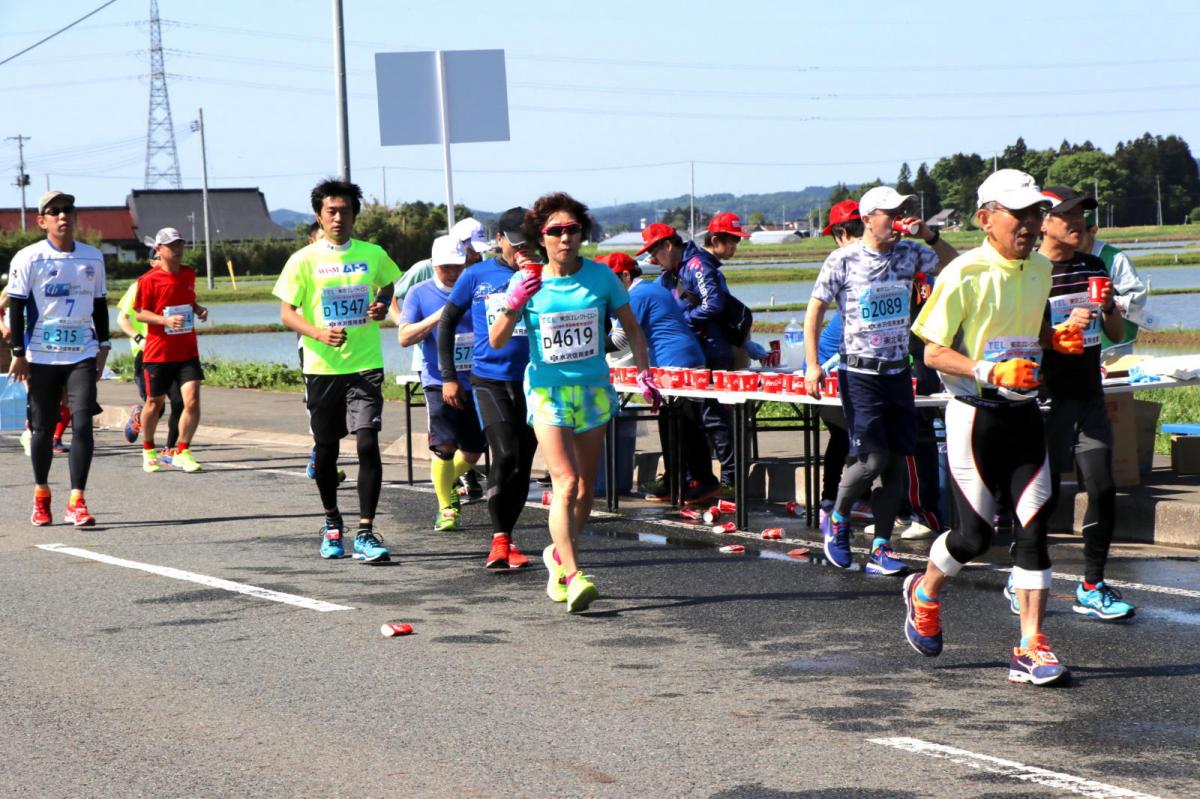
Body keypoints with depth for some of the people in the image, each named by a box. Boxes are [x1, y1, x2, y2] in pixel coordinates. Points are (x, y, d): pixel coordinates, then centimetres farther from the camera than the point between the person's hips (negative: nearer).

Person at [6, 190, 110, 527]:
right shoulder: (28, 258, -4)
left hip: (82, 355, 2)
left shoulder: (93, 257, 7)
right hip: (41, 357, -2)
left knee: (82, 424, -12)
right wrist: (18, 353, -7)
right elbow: (16, 307, -3)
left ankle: (76, 502, -11)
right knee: (42, 428, 7)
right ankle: (41, 495, 27)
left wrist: (103, 346, 13)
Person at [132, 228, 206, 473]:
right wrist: (166, 320, -22)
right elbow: (139, 314, -7)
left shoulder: (189, 275, 8)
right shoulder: (149, 280, -8)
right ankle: (148, 450, 32)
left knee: (192, 401, -11)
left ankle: (182, 452, 5)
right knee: (155, 403, 9)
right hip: (158, 352, -3)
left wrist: (198, 310, 2)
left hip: (187, 351, 3)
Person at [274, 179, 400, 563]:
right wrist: (319, 333, -21)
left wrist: (383, 305, 3)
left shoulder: (373, 255, 4)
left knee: (368, 443, -12)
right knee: (326, 448, 10)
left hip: (365, 364, 0)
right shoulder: (305, 260, -2)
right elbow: (286, 313, -3)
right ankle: (331, 521, 32)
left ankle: (365, 532, -10)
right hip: (322, 367, 0)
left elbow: (388, 282, 25)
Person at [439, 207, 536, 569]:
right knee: (506, 455, -16)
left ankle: (506, 539, 19)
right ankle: (500, 539, -8)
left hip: (531, 383, 2)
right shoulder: (476, 276, 3)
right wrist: (448, 376, 6)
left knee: (523, 463, 5)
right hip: (489, 380, -2)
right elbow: (446, 323, 11)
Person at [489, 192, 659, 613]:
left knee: (585, 489, 9)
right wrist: (513, 305, -24)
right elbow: (496, 341, -7)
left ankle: (559, 555, 33)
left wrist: (644, 373, -1)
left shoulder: (601, 277, -1)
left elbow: (631, 328, 9)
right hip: (547, 391, -3)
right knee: (566, 483, -18)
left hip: (593, 389, 3)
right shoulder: (526, 281, -5)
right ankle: (573, 576, -20)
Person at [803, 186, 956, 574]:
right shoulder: (843, 259, -6)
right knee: (873, 457, -13)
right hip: (860, 373, -5)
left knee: (897, 461, 2)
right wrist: (812, 364, -8)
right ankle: (837, 519, 14)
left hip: (899, 371, 5)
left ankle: (881, 549, 10)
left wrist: (929, 236, -3)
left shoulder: (909, 253, 6)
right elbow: (815, 309, -1)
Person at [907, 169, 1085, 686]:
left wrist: (1057, 338, 3)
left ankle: (1031, 649, 1)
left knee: (1034, 527, -2)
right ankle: (925, 593, 30)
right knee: (975, 534, -2)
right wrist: (990, 371, -24)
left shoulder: (1041, 270, 9)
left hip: (1024, 412, 6)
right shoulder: (964, 275, -13)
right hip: (975, 415, -6)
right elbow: (933, 352, -11)